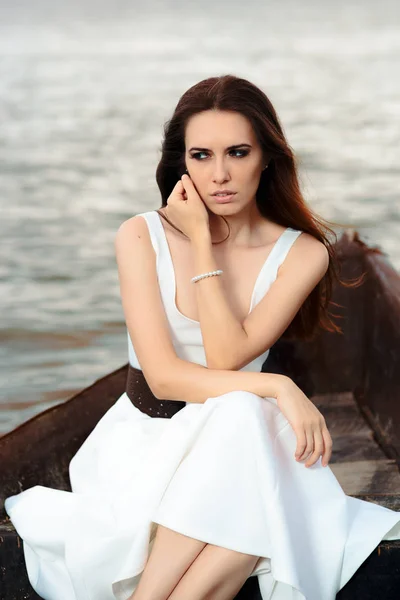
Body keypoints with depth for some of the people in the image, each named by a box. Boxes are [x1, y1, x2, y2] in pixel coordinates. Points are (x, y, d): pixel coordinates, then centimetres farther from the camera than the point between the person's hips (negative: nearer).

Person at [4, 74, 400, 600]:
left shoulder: (302, 253, -6)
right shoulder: (142, 236, -8)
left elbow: (226, 359, -18)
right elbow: (164, 376, -16)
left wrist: (201, 242, -18)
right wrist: (278, 387, -26)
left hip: (233, 440, 2)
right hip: (145, 434, -1)